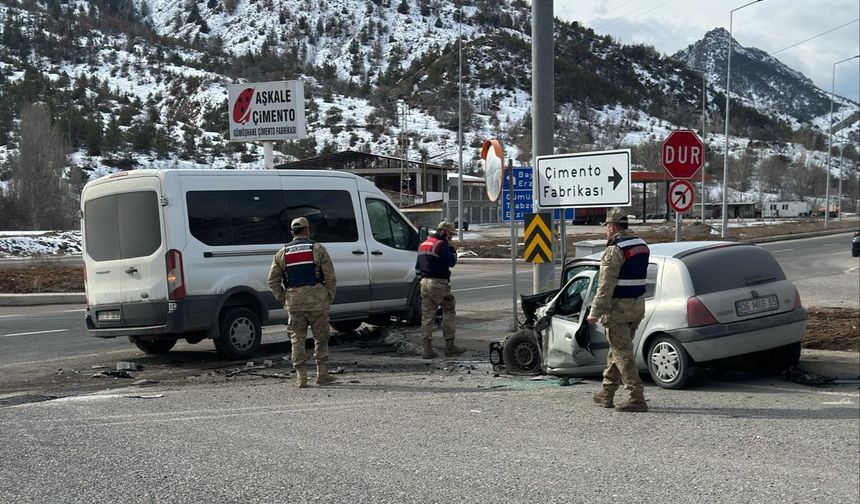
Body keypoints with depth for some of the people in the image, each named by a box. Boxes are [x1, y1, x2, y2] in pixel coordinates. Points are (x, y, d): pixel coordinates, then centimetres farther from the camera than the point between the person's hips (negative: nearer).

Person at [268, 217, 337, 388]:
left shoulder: (282, 253, 10)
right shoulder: (317, 249, 1)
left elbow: (273, 281, 9)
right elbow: (330, 277, -3)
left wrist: (283, 300, 12)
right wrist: (329, 298, 5)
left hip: (294, 301, 2)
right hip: (316, 299, -2)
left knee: (297, 339, 8)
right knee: (321, 337, 10)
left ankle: (301, 377, 3)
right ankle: (322, 374, 11)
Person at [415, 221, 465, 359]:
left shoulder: (423, 245, 18)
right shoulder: (441, 245, -11)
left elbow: (418, 267, 22)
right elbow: (451, 262, -13)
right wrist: (451, 247, -3)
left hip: (424, 282, 8)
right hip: (438, 283, -8)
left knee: (427, 315, 6)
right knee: (449, 311, 5)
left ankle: (427, 349, 4)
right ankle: (449, 346, 5)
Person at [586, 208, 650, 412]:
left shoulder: (615, 250, -17)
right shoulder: (642, 245, 11)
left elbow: (606, 285, -20)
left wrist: (595, 312, -18)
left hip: (618, 307, -9)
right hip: (638, 304, 9)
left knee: (623, 353, -4)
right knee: (617, 350, 17)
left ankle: (637, 398, -7)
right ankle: (606, 394, 25)